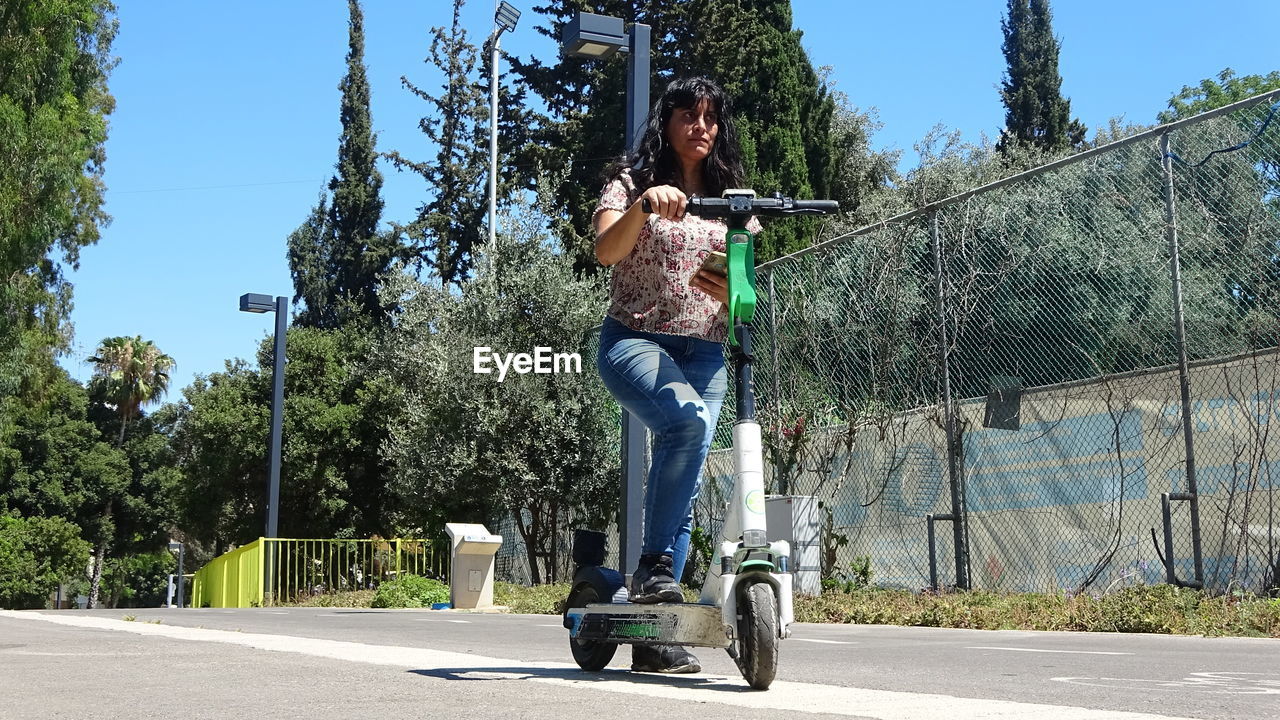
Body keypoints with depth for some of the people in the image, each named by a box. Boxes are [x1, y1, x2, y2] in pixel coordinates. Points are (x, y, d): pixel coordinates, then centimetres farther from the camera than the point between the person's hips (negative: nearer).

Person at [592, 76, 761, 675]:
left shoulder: (733, 200, 15)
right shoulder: (631, 181, 5)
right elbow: (606, 250, -16)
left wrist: (730, 291, -13)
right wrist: (644, 204, -34)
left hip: (704, 353, 4)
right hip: (634, 339, -4)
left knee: (685, 485, -3)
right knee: (686, 418, -34)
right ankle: (654, 565, -24)